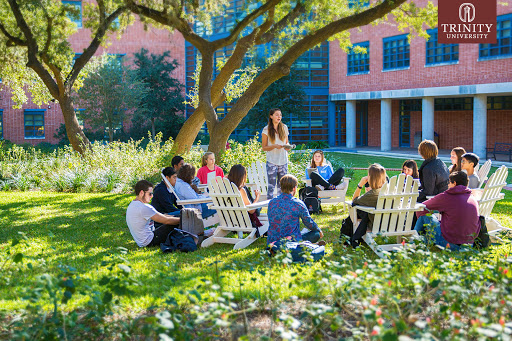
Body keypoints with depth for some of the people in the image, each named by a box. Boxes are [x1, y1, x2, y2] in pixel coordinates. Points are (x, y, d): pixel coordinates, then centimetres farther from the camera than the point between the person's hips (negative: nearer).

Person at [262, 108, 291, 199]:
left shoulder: (284, 128, 8)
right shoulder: (266, 130, -3)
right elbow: (264, 147, -2)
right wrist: (274, 146, -19)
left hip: (283, 161, 4)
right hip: (272, 162, -4)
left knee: (282, 186, 7)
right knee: (271, 186, -4)